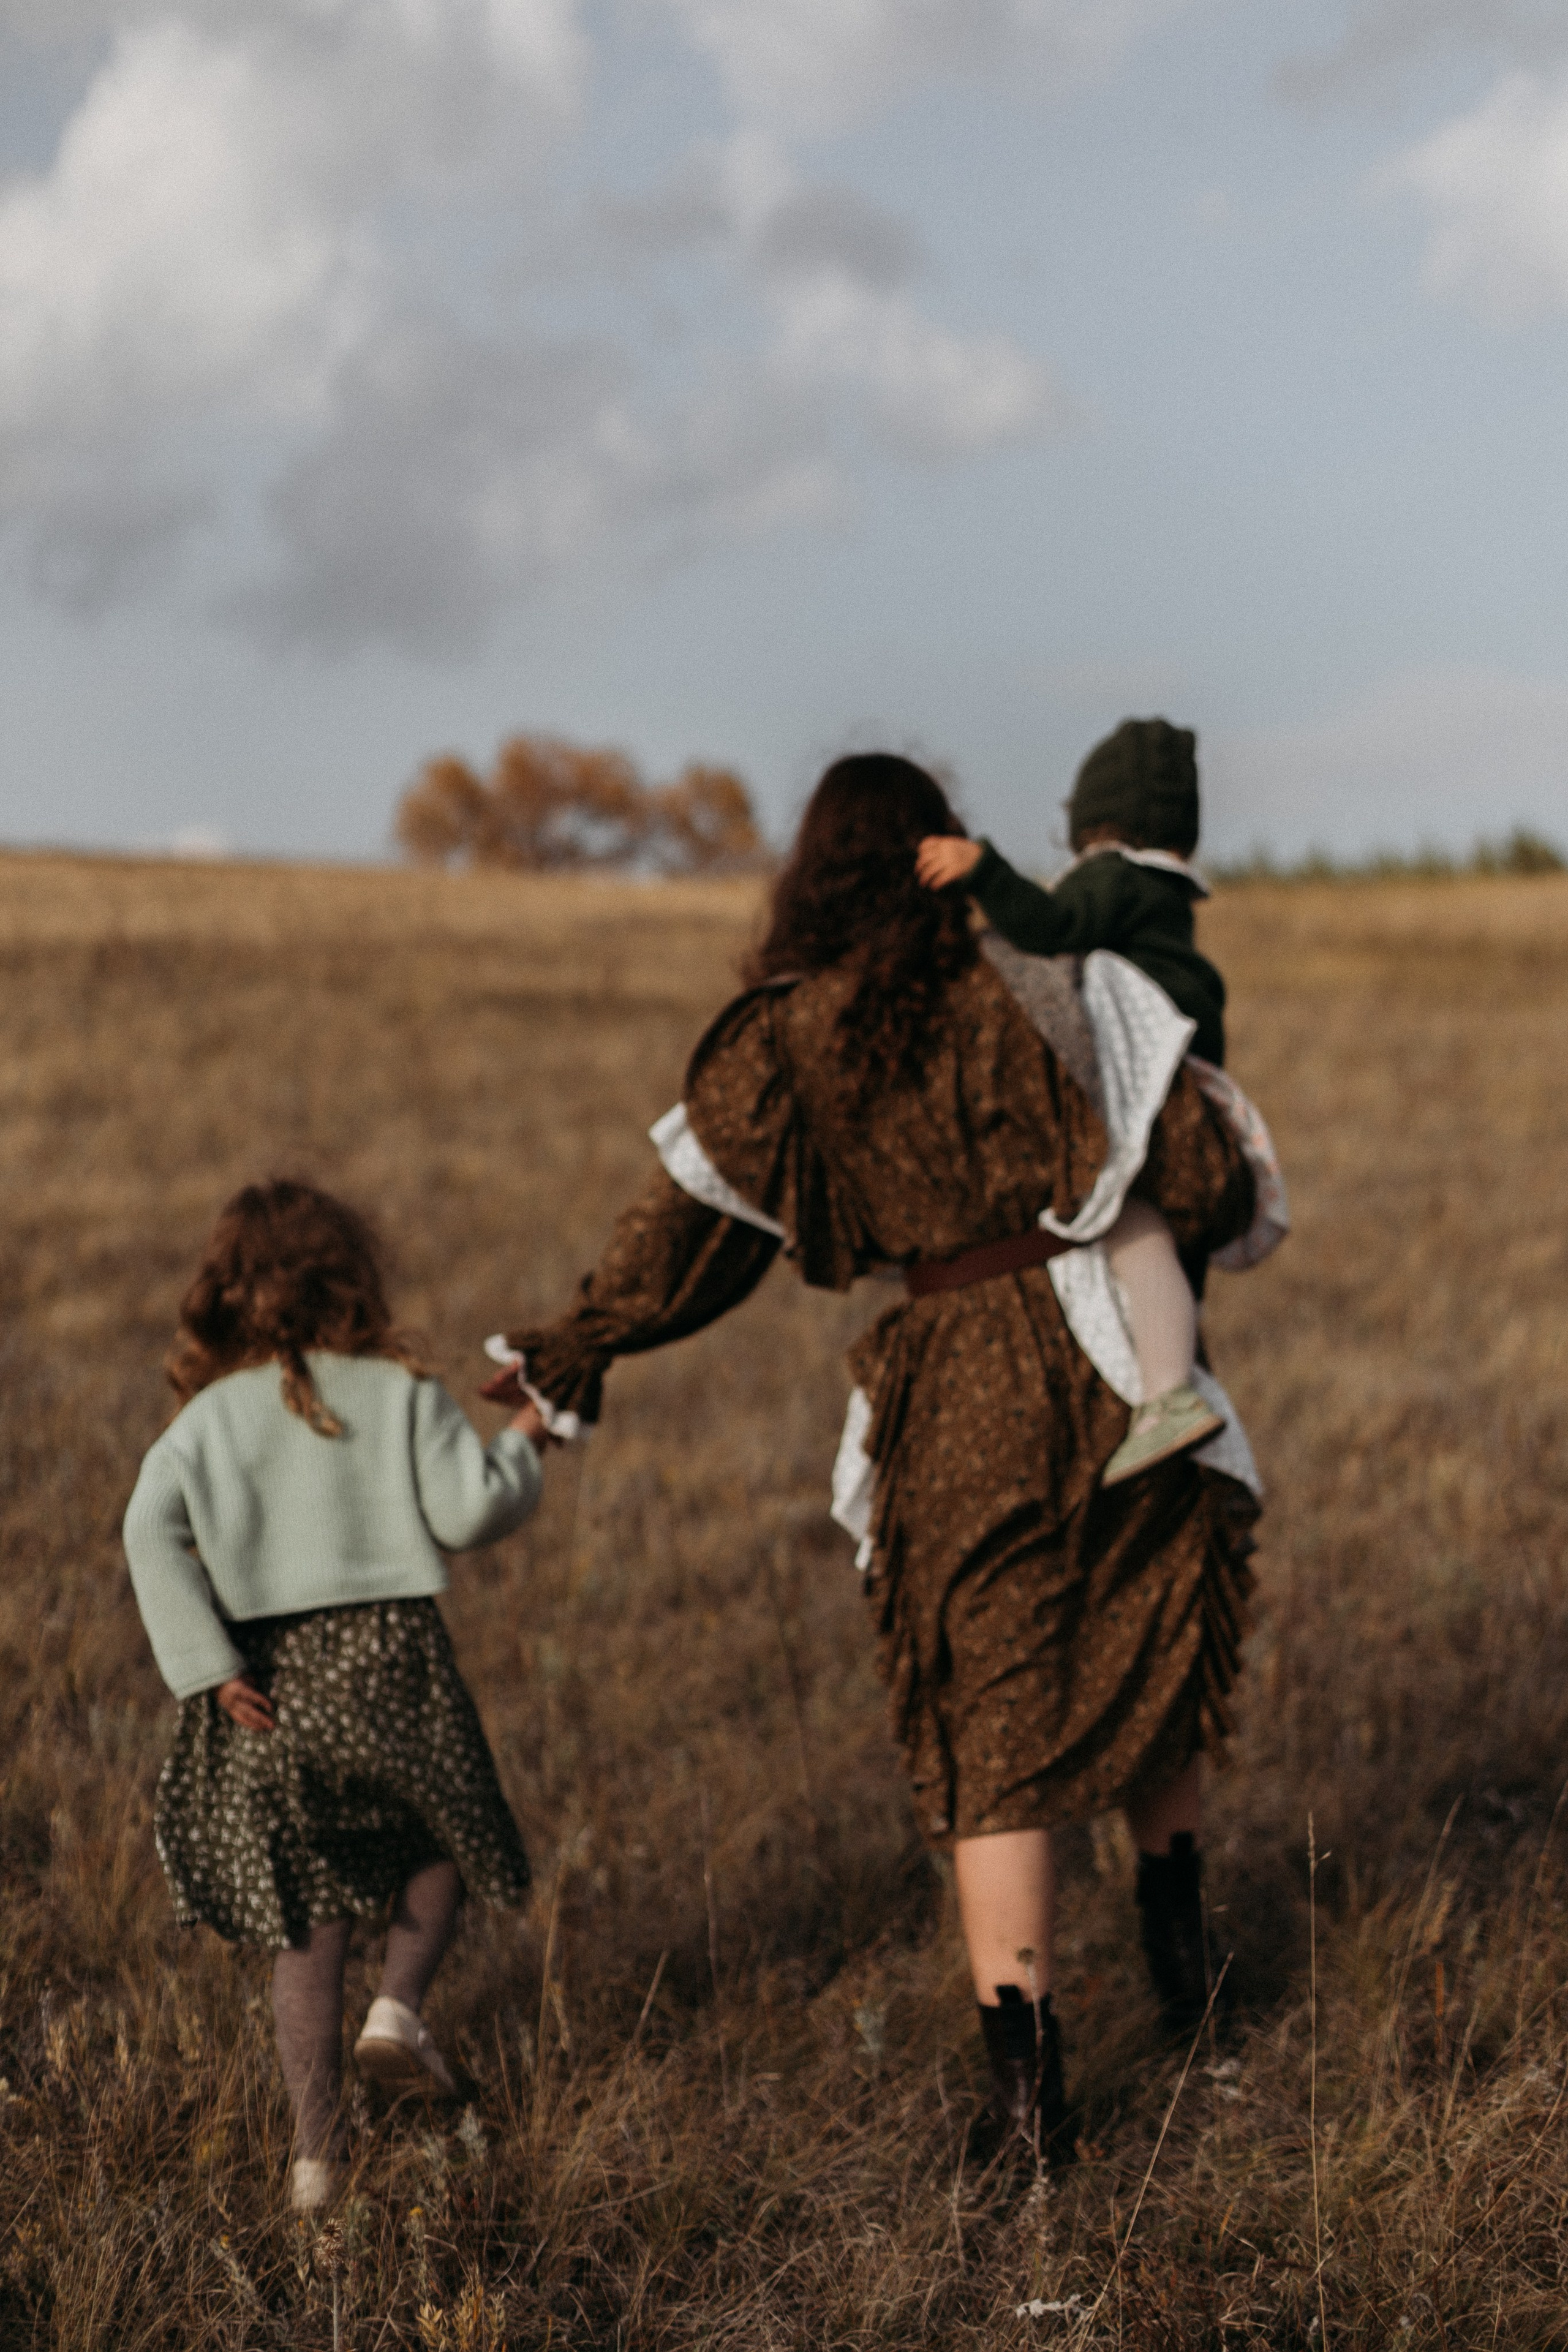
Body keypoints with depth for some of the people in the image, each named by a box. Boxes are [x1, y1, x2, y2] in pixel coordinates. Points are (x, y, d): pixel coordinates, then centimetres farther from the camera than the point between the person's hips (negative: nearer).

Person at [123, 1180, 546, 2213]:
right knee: (444, 1837, 25)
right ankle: (400, 2005, 2)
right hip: (389, 1660, -2)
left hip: (271, 1683, 2)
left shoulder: (211, 1415, 4)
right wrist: (522, 1446, 13)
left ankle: (317, 2152, 10)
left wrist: (205, 1665, -9)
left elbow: (152, 1530, -9)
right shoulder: (400, 1393, 0)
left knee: (308, 1919, 9)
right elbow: (467, 1512, -6)